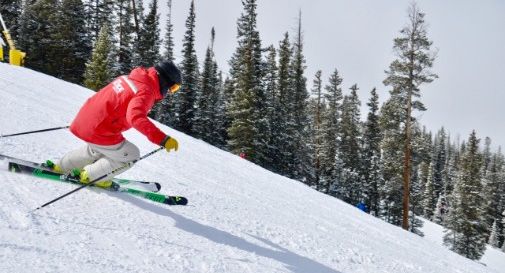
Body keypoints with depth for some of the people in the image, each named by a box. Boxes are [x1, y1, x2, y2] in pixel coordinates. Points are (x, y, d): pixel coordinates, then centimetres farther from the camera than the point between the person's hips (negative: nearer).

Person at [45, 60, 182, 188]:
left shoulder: (131, 78, 8)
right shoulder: (145, 91, -19)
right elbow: (136, 117, -36)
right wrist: (163, 139, -40)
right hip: (99, 133, -9)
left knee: (97, 150, 36)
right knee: (131, 155, 9)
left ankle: (60, 167, 43)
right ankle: (89, 176, 17)